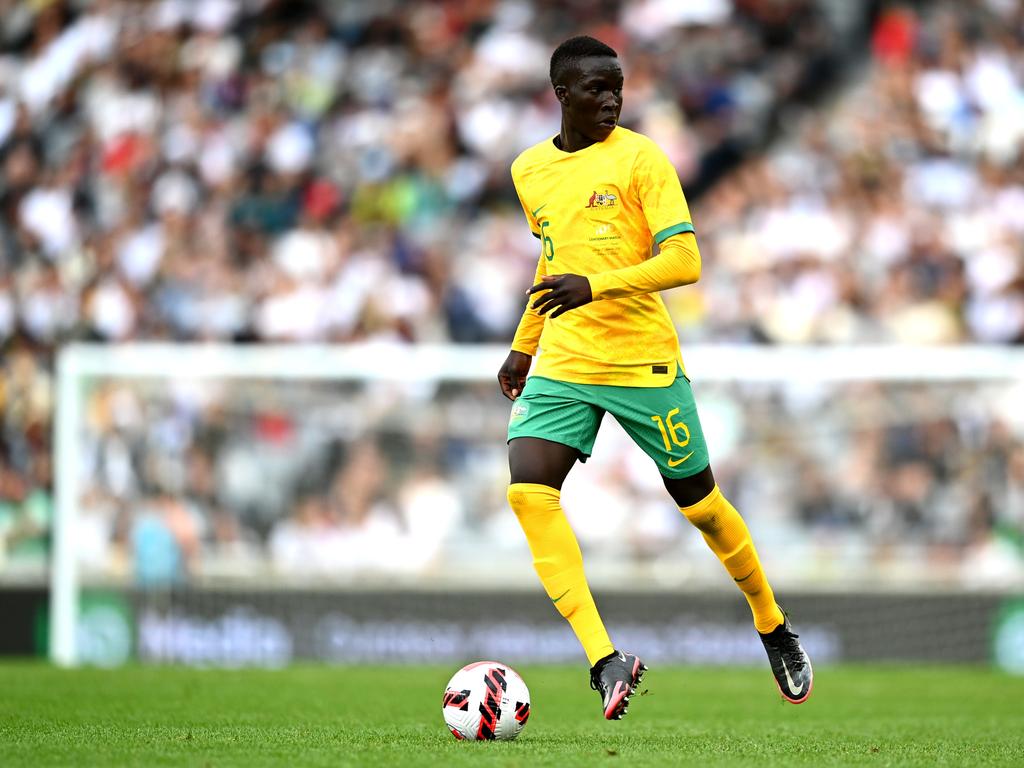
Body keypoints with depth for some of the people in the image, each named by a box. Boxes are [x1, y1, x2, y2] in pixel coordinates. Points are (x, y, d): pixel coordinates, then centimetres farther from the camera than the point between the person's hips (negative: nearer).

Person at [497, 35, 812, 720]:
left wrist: (595, 287, -28)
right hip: (562, 362, 4)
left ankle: (774, 628, 32)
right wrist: (523, 345, 27)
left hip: (644, 359, -4)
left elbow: (685, 261, -15)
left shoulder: (639, 157, -8)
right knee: (528, 489, -18)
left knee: (699, 503, 6)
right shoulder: (529, 170, 10)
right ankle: (606, 660, -19)